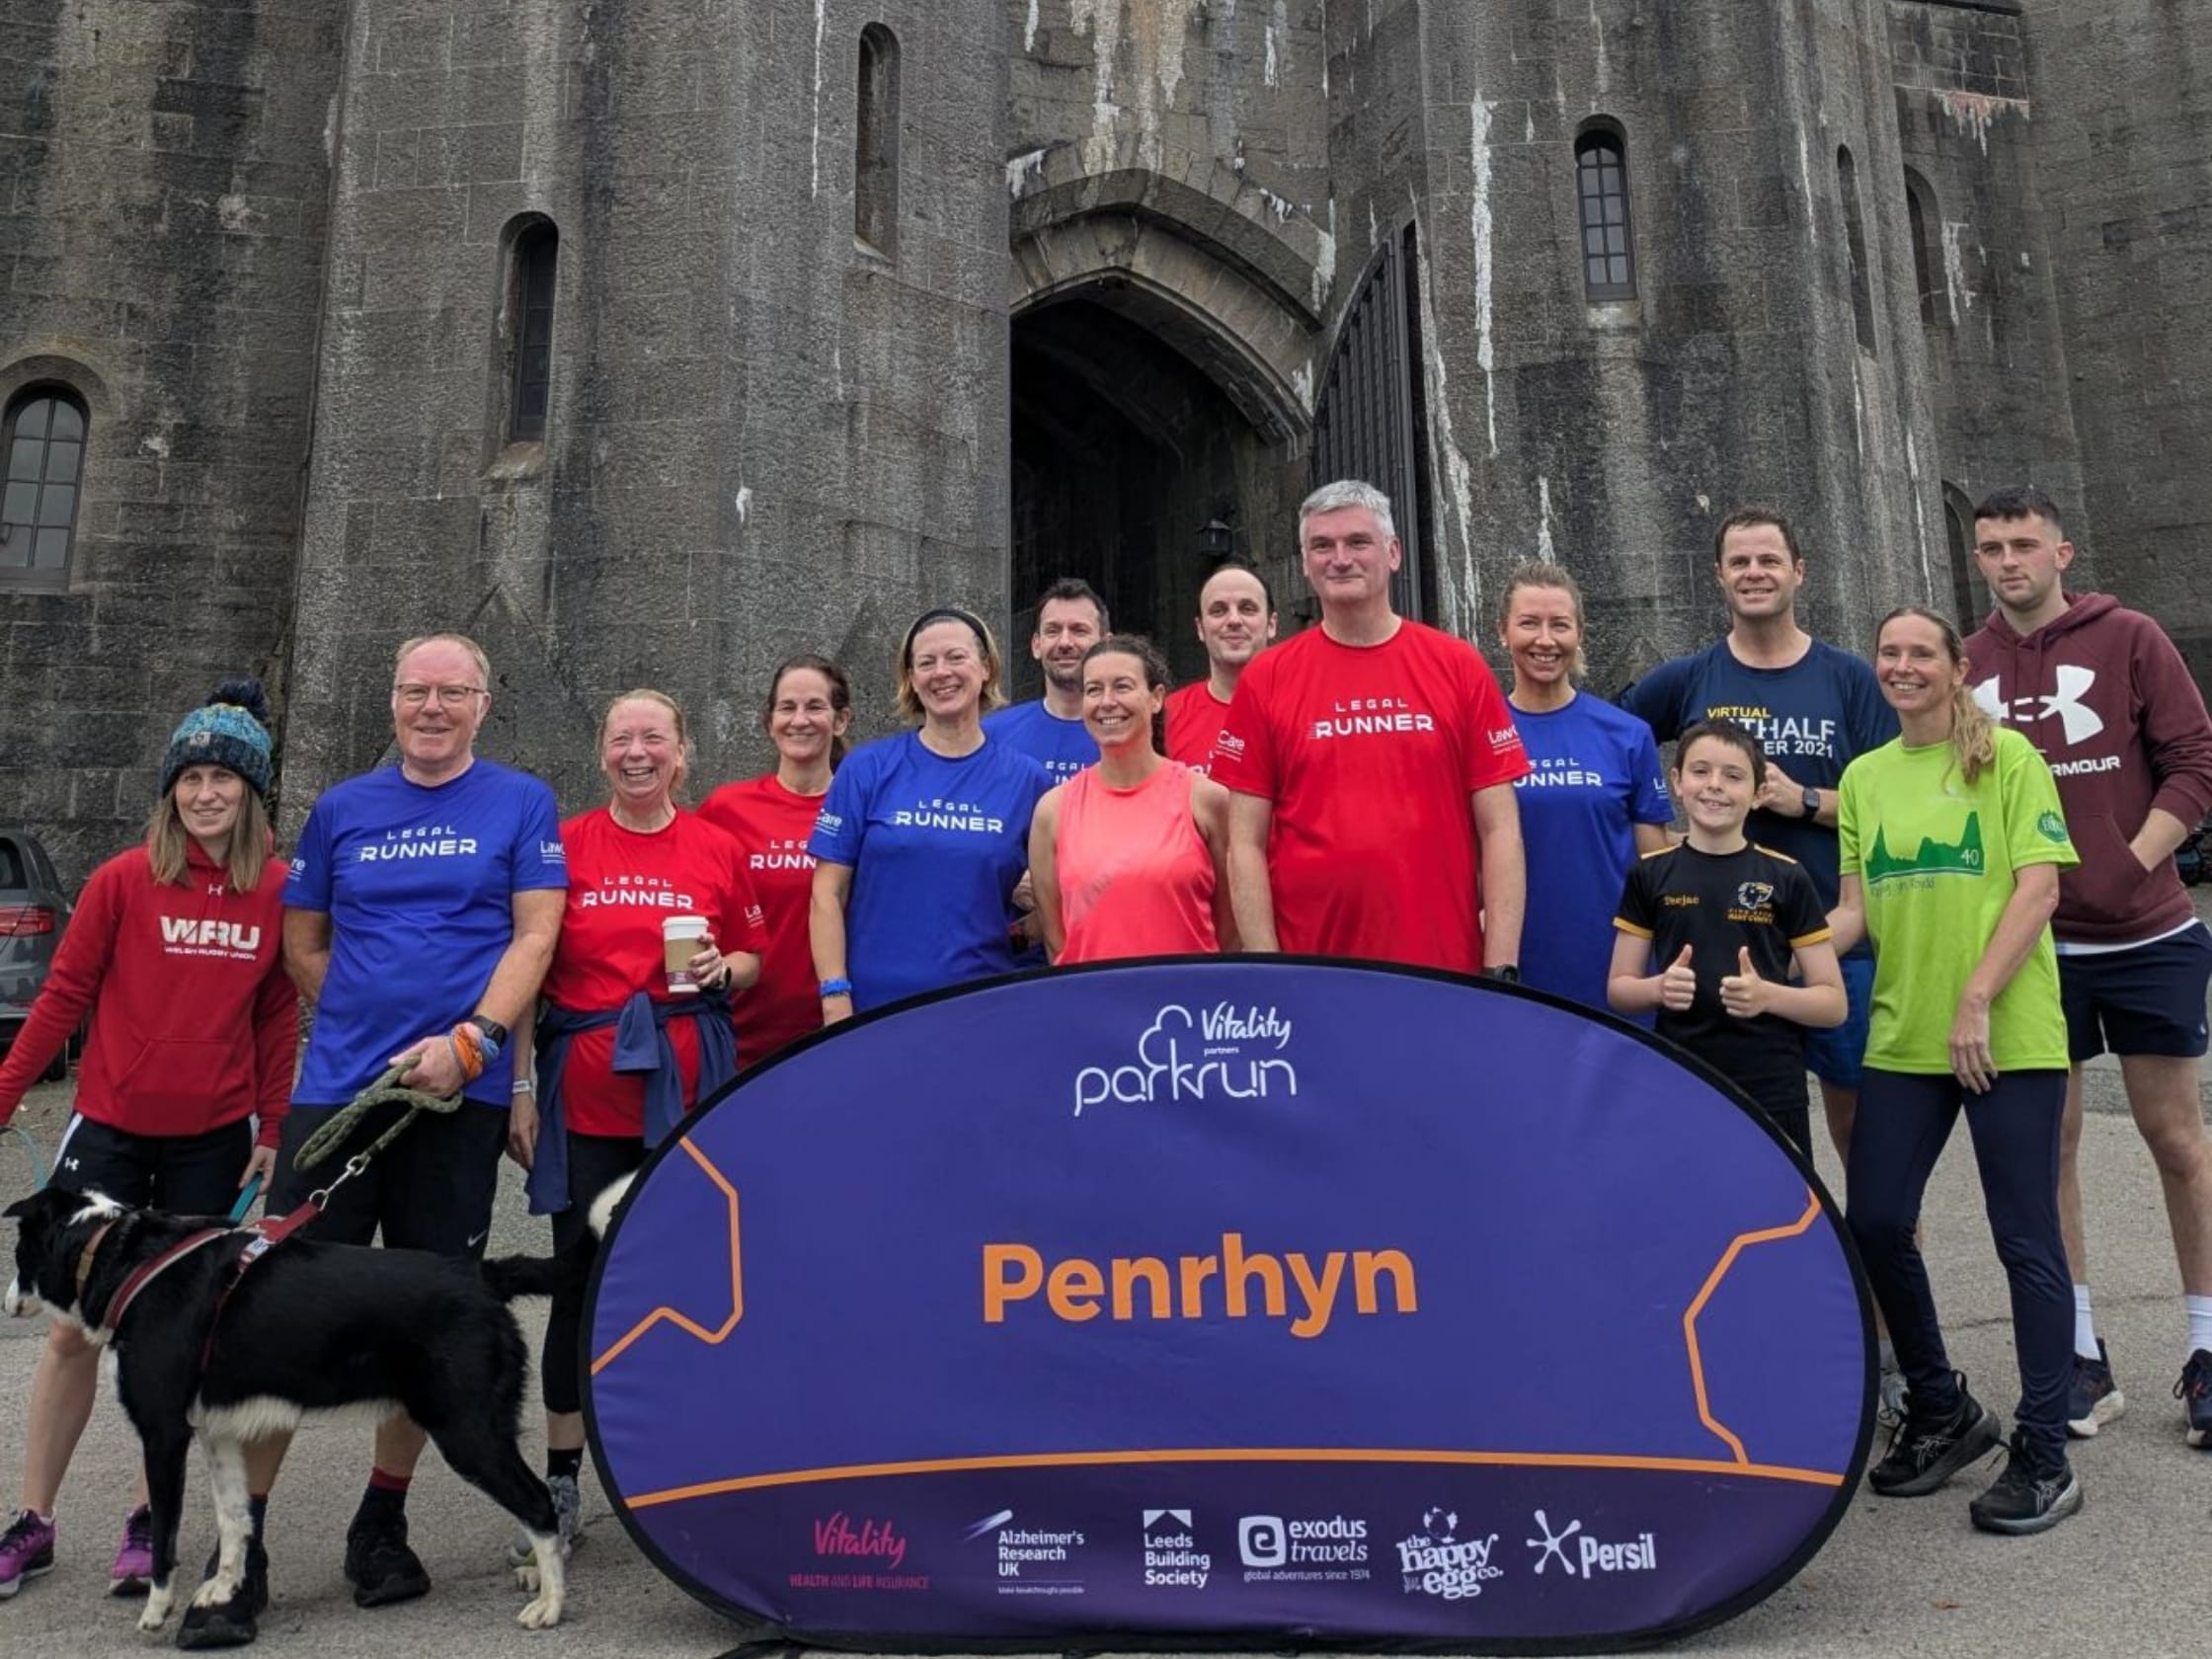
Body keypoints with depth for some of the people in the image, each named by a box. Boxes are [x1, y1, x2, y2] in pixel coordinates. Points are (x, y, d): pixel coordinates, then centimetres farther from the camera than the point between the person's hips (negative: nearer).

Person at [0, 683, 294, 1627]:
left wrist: (272, 1127, 3)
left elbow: (276, 1015, 3)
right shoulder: (124, 880, -6)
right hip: (111, 1129, 0)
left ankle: (148, 1522, 22)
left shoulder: (278, 889, -3)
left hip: (213, 1140, 1)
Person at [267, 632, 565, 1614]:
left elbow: (535, 937, -4)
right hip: (337, 1089, 2)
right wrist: (373, 1024, 4)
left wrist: (467, 1039, -16)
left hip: (461, 1094, -1)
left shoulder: (522, 805, 3)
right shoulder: (342, 808, 11)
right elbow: (302, 942, 15)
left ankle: (382, 1525, 24)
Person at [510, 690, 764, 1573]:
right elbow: (530, 971, 4)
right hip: (584, 1091, 0)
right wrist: (522, 1086, 0)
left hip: (687, 1087, 1)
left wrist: (721, 970, -7)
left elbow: (752, 958, 15)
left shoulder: (718, 849, 5)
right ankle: (560, 1487, 19)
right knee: (581, 1279, 5)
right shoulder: (565, 845, 3)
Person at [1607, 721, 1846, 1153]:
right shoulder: (1651, 874, 4)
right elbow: (1619, 990, 8)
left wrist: (1767, 995, -16)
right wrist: (1659, 988, -13)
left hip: (1771, 1096, -1)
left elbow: (1833, 1003, 3)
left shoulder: (1786, 878, 2)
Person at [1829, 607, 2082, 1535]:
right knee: (1875, 1222, 3)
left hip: (2011, 1038, -4)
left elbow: (2038, 889, -10)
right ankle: (1942, 1412, 26)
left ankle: (2043, 1457, 14)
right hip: (1902, 1039, 5)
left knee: (2026, 1239, 2)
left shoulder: (2007, 758, -2)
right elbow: (1858, 911, 10)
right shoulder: (1863, 777, 11)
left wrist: (1975, 1002, -17)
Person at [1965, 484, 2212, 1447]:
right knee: (2048, 1147, 6)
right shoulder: (1966, 667, 3)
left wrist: (2132, 862, -12)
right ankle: (2081, 1355, 18)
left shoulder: (2129, 640, -2)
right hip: (2031, 944, 2)